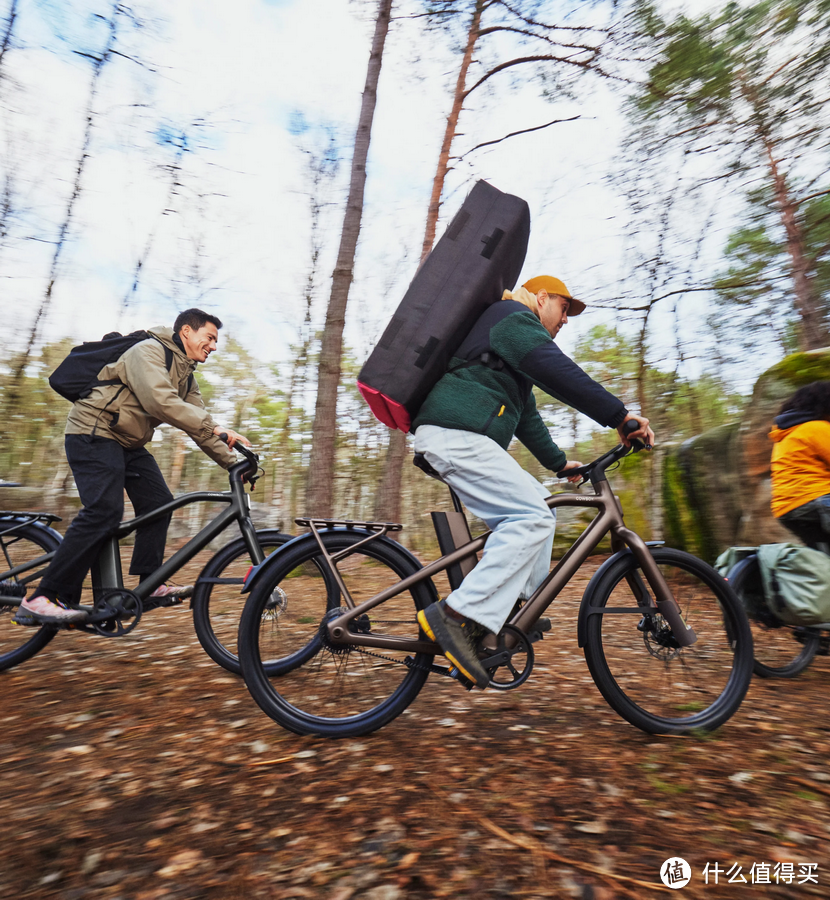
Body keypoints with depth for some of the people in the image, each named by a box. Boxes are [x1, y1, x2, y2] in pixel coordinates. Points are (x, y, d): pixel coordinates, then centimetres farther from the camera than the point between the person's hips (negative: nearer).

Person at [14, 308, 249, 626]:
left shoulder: (186, 375, 13)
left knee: (159, 503, 0)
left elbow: (197, 424, 9)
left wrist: (232, 462, -2)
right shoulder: (149, 351, -15)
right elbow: (160, 401, -32)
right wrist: (212, 427, -33)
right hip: (93, 434, -9)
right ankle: (41, 600, -17)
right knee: (104, 511, -22)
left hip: (130, 443, 10)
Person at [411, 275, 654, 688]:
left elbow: (526, 416, 35)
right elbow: (557, 372, -16)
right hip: (457, 434, -11)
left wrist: (559, 462, 37)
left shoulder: (514, 330, 34)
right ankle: (457, 615, -23)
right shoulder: (515, 318, 3)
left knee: (536, 507, 13)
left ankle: (521, 605, 13)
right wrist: (619, 414, -18)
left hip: (459, 438, 11)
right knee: (532, 516, -18)